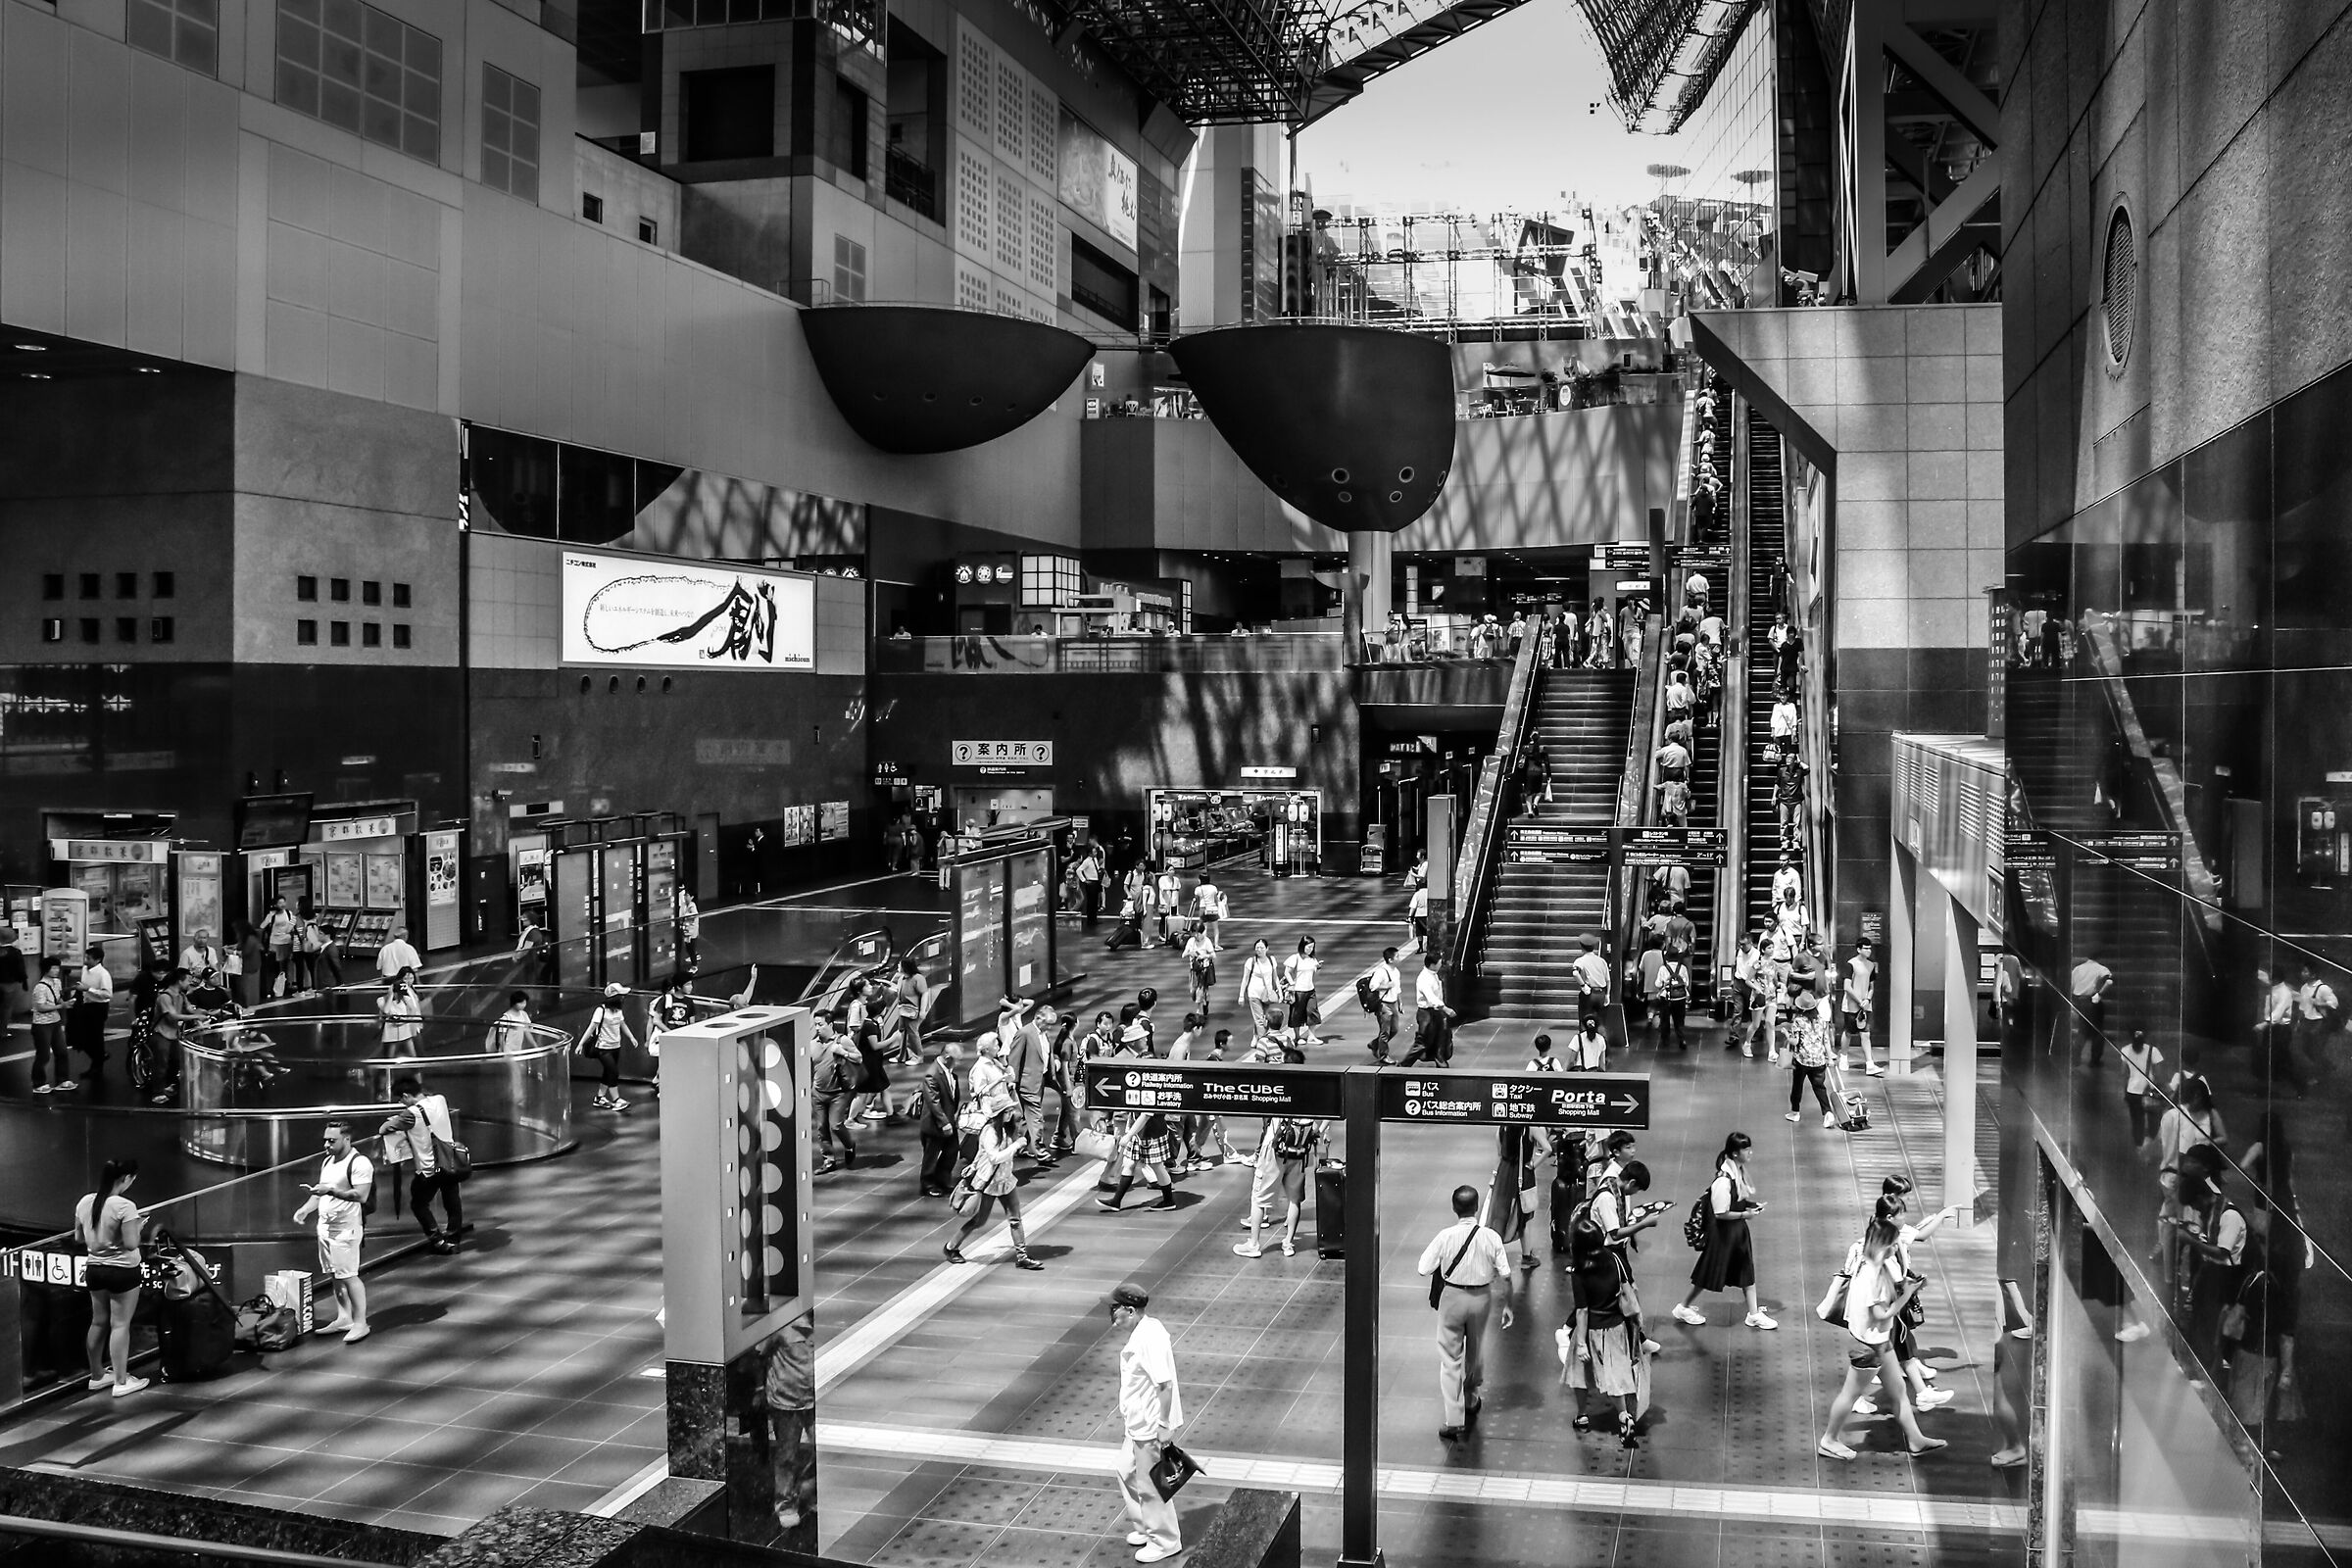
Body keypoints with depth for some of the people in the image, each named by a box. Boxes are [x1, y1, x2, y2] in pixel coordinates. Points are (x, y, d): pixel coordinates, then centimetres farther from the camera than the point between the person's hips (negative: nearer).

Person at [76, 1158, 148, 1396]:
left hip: (95, 1268, 7)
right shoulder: (124, 1206, -22)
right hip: (122, 1271, -7)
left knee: (98, 1322, 18)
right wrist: (137, 1226, -4)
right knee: (120, 1325, 1)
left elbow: (79, 1238, 9)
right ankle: (121, 1382, 6)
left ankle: (97, 1376, 30)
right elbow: (131, 1244, -22)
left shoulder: (85, 1202, -1)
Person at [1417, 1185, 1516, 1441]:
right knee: (1475, 1352, 25)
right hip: (1481, 1297, 2)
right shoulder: (1491, 1238, -13)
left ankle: (1452, 1419, 3)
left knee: (1450, 1357, 6)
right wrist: (1507, 1305, 4)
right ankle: (1472, 1399, 45)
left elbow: (1423, 1270, -13)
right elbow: (1506, 1275, -9)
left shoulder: (1445, 1237, -18)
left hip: (1452, 1297, -2)